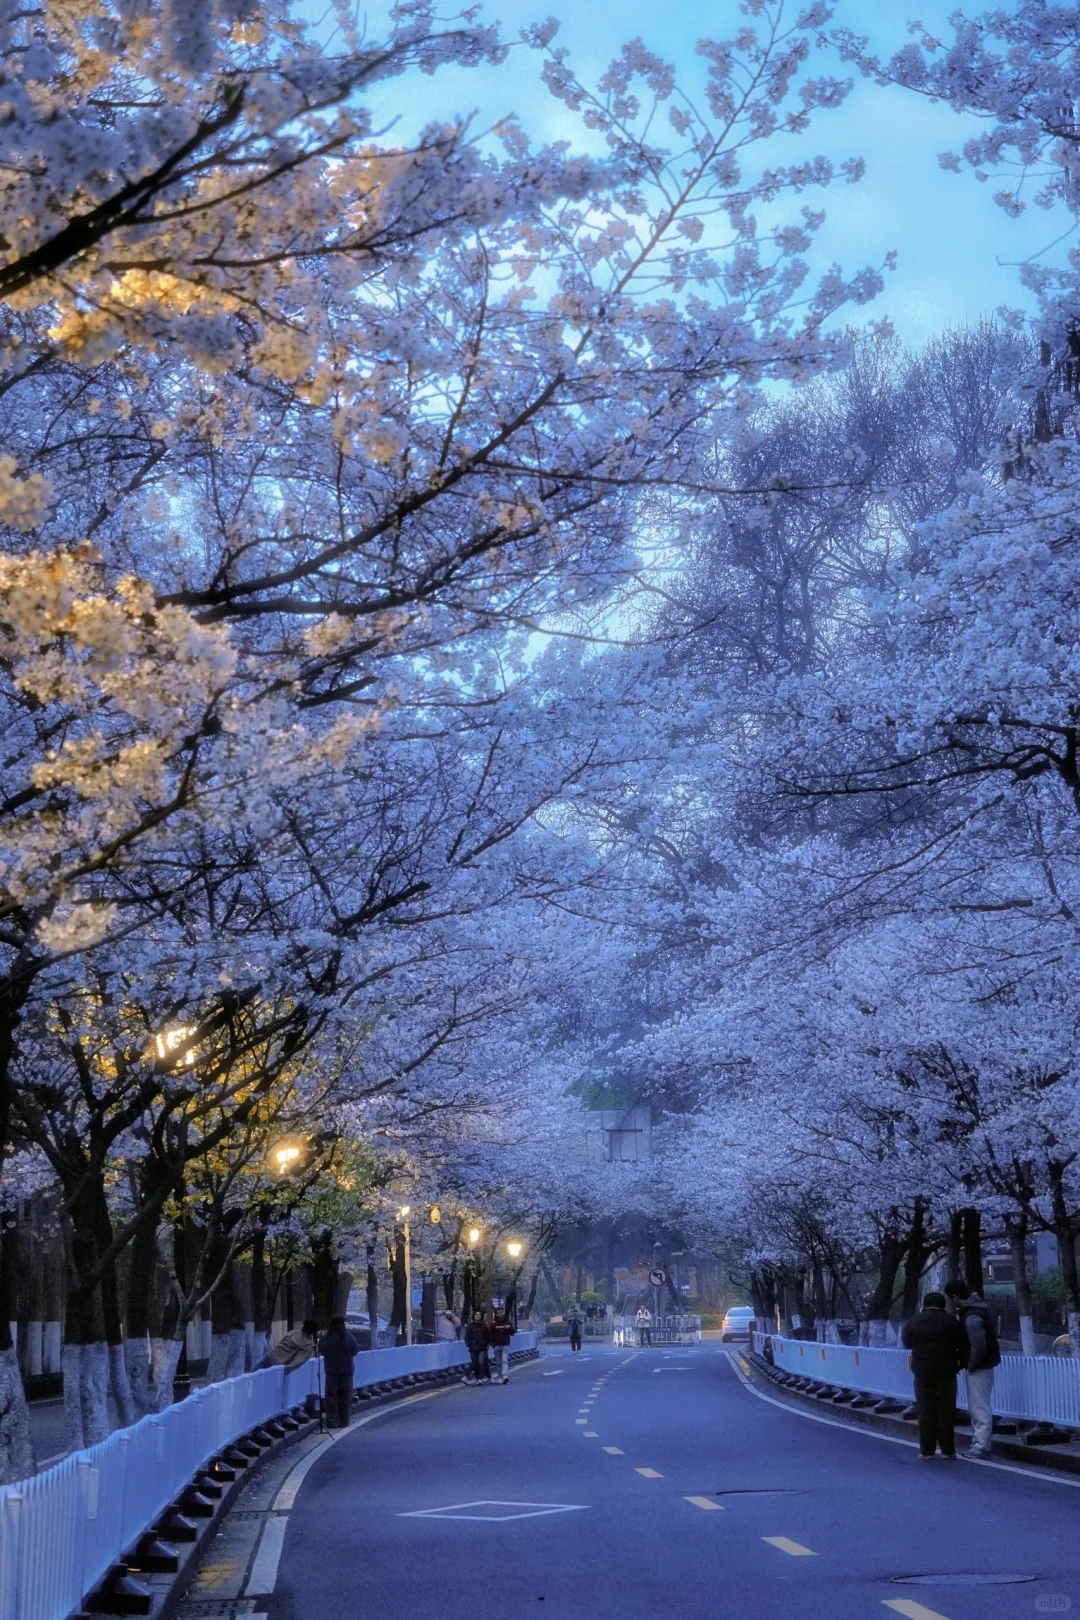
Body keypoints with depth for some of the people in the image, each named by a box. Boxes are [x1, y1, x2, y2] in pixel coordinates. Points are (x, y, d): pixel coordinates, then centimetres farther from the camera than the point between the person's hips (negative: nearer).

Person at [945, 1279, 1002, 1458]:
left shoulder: (972, 1317, -24)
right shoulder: (974, 1308, 8)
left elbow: (979, 1346, -28)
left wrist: (971, 1365, -15)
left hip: (979, 1368, -10)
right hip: (982, 1365, 10)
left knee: (980, 1408, -4)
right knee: (976, 1407, 18)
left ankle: (981, 1446, 0)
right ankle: (979, 1442, 25)